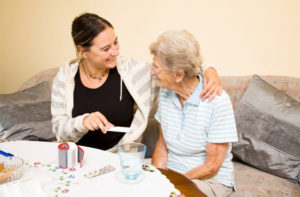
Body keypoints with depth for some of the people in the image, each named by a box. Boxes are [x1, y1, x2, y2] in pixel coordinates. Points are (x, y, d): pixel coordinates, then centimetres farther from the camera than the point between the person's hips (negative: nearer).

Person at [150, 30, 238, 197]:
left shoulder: (217, 101, -20)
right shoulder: (165, 92, -1)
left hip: (211, 180, -5)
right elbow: (162, 144, 7)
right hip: (170, 172, 5)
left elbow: (211, 167, -15)